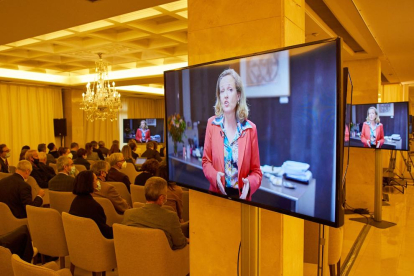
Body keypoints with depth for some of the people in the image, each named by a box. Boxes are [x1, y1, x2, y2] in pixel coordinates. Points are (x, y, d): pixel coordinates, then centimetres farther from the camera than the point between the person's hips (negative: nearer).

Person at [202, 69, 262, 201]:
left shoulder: (250, 129, -4)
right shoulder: (212, 124, -2)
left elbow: (256, 171, 1)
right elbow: (206, 161, 4)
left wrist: (250, 183, -19)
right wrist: (214, 176, -15)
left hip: (241, 196, 0)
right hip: (217, 195, 0)